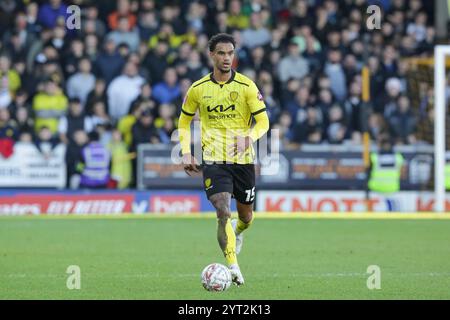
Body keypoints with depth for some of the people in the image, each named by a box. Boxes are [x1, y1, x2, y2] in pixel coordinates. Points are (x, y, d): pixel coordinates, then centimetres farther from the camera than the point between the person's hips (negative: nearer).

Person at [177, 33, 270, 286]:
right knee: (223, 212, -19)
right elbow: (184, 121, 15)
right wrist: (186, 153, 3)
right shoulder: (198, 89, 1)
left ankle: (238, 230, 51)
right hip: (213, 160, -1)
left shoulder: (246, 86, -4)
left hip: (243, 160, 1)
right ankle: (233, 267, -19)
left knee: (246, 215, 14)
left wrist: (249, 138, -26)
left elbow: (263, 122, -5)